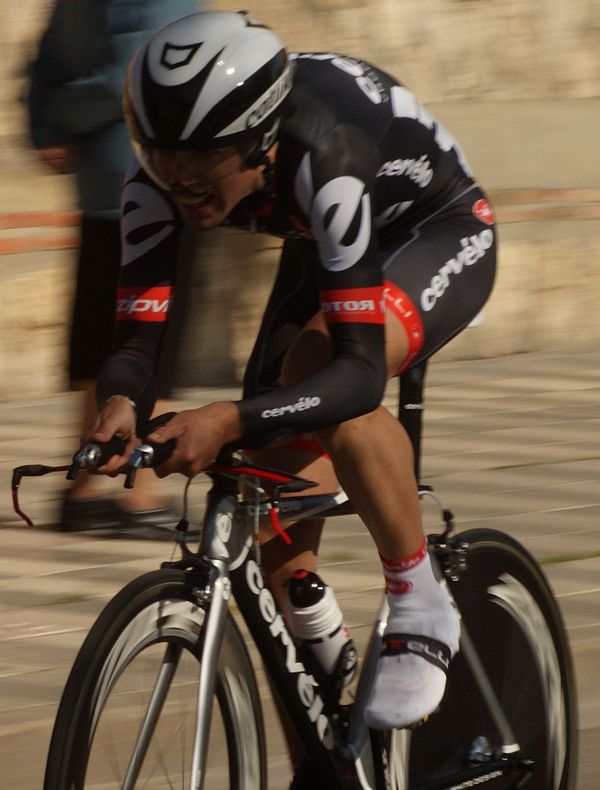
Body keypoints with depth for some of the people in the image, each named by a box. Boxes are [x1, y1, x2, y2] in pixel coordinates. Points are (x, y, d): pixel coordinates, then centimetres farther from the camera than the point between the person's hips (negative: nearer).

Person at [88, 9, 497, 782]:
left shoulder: (323, 160, -43)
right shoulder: (164, 177, -27)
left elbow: (360, 371, -47)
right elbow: (138, 337, -25)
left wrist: (230, 420, -61)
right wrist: (120, 403, -49)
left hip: (439, 235, -6)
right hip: (320, 252, 6)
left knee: (318, 366, -37)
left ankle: (421, 611, -20)